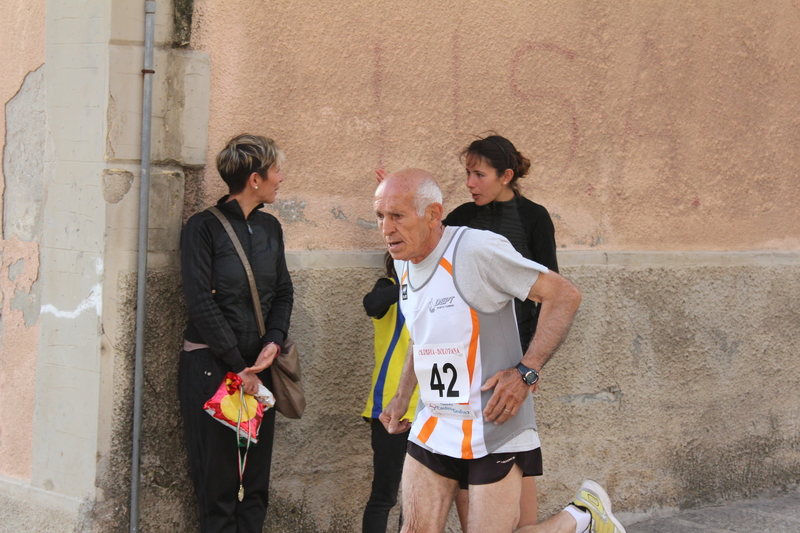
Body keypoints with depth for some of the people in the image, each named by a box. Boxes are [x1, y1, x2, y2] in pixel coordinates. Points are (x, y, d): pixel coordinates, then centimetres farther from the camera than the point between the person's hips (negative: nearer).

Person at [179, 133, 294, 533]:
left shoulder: (269, 228, 12)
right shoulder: (204, 227, -7)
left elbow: (283, 292, 15)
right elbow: (201, 303, -12)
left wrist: (273, 342, -4)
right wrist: (238, 367, -13)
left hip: (258, 365, 6)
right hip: (211, 366, -6)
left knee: (256, 480, 5)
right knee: (217, 479, -3)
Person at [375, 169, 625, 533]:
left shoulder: (477, 250, -18)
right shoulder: (404, 262, 7)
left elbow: (565, 296, -16)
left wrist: (525, 372, -22)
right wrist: (402, 397, 17)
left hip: (493, 427, -7)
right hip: (431, 428, 7)